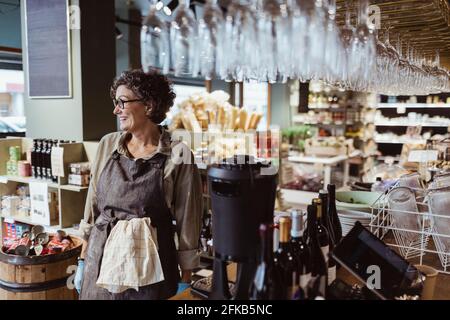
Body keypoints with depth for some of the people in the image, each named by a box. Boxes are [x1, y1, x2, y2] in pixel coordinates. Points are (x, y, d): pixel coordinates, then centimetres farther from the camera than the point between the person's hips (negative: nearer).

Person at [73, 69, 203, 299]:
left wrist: (185, 282, -5)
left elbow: (187, 224, -7)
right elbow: (92, 207, 8)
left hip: (151, 266, -4)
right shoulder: (108, 145, 2)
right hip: (101, 261, 4)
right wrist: (83, 260, 9)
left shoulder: (178, 157, -11)